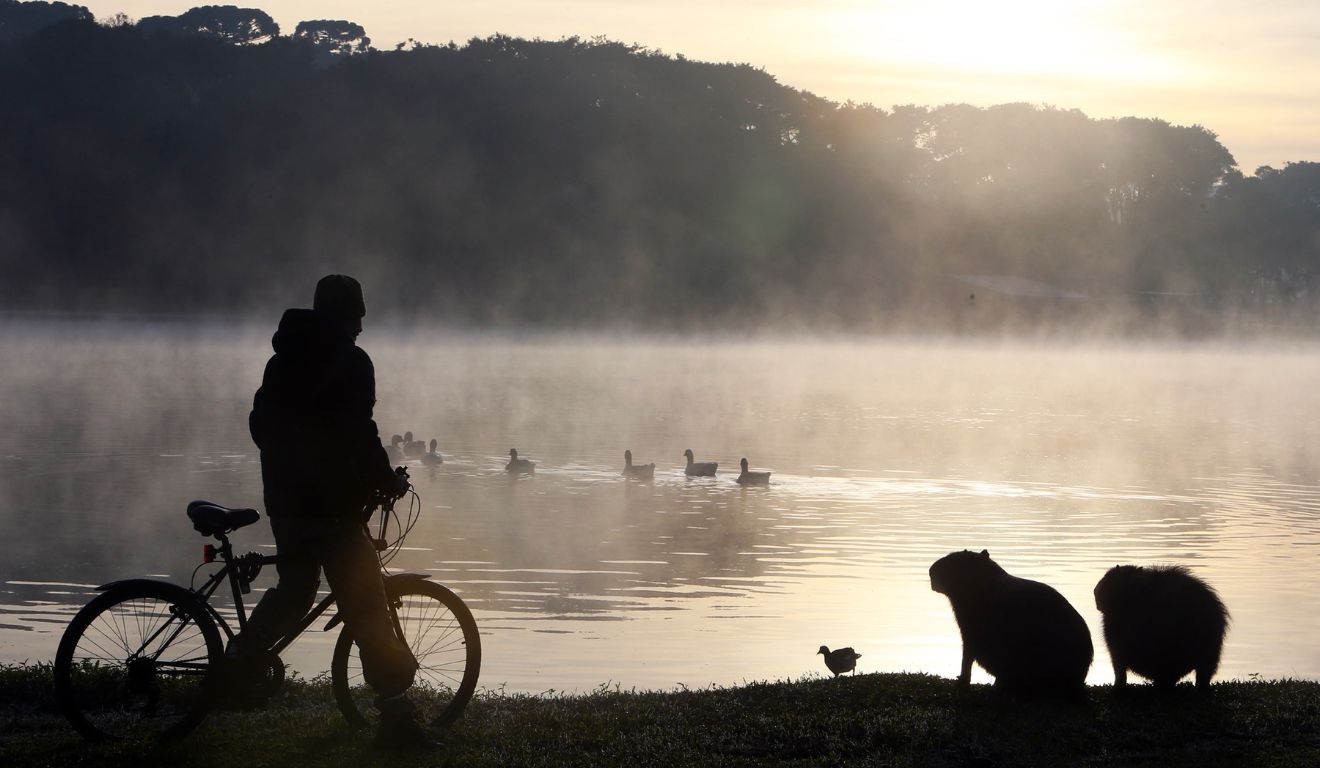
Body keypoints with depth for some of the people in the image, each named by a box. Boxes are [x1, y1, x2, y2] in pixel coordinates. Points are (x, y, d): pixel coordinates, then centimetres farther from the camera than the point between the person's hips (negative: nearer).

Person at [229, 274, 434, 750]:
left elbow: (260, 423, 19)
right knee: (366, 608, -7)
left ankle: (232, 669, 24)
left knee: (293, 590, 26)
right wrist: (388, 481, -4)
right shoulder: (350, 362, -10)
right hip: (330, 502, -8)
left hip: (284, 500, 8)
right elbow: (359, 434, -17)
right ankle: (395, 716, -9)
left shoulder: (282, 360, 14)